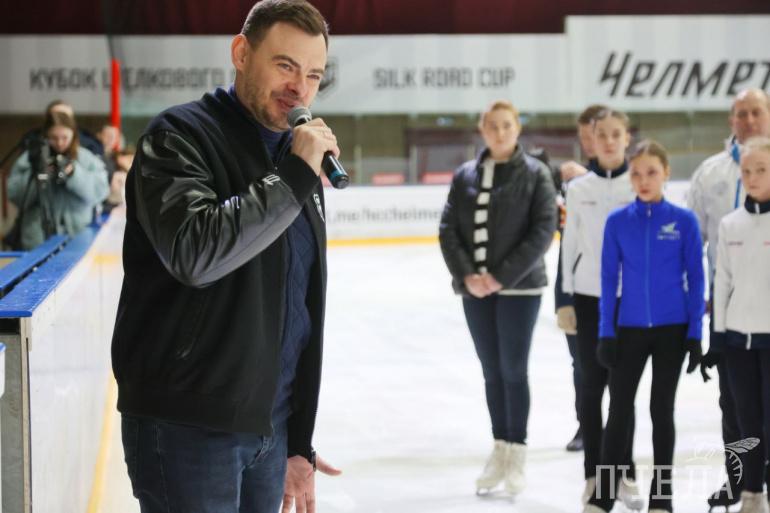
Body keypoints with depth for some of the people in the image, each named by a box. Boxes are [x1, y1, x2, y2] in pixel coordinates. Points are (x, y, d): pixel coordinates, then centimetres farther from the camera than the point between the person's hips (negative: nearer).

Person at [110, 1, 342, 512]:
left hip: (269, 430, 7)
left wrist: (298, 443, 16)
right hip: (186, 427, -7)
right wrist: (293, 177, -20)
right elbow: (193, 252, -27)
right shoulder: (180, 136, -9)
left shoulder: (298, 162, 13)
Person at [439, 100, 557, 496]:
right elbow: (448, 229, 5)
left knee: (514, 370, -1)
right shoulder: (465, 176, 7)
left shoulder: (535, 174, -3)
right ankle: (499, 450, 17)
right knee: (492, 372, 9)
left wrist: (502, 277, -14)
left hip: (519, 286, -3)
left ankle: (517, 453, 9)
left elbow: (543, 230, -9)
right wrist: (466, 275, -10)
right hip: (475, 289, 3)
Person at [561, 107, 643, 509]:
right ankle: (594, 475, 13)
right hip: (589, 296, 1)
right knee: (592, 386, 5)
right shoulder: (578, 188, 3)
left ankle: (625, 475, 11)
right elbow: (570, 244, 6)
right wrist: (566, 298, 3)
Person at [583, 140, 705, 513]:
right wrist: (606, 332, -2)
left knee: (662, 409, 9)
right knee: (619, 410, 4)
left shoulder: (684, 221, -5)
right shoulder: (617, 222, -2)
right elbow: (609, 279, 2)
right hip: (629, 329, 1)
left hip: (671, 329, -1)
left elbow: (695, 279, -1)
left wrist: (695, 332, -5)